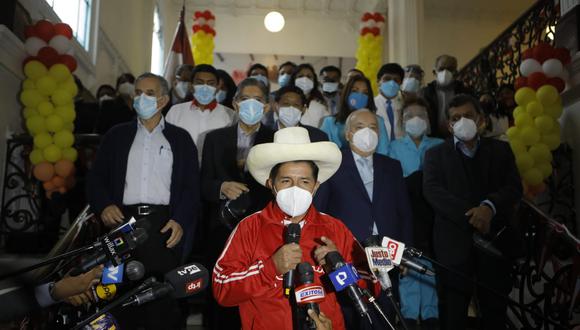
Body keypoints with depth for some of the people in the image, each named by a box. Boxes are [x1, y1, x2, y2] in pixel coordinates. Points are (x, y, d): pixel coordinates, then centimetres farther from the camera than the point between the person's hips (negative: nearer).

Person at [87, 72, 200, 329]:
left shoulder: (180, 138, 11)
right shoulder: (117, 135, 15)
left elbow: (191, 186, 5)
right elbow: (97, 178, 11)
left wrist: (180, 221, -8)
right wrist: (104, 206, -7)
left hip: (164, 225, -1)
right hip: (124, 222, 2)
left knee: (162, 297, -3)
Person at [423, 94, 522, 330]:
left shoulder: (500, 150, 15)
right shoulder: (436, 154, 10)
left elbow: (514, 187, 1)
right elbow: (432, 190, -6)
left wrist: (489, 207, -19)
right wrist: (469, 214, -17)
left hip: (494, 240, 2)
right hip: (455, 244, -2)